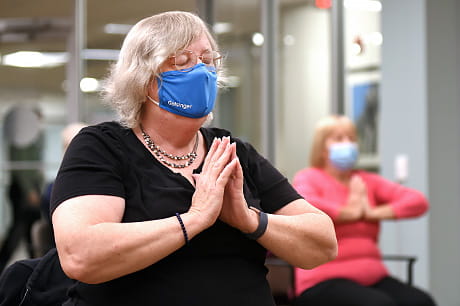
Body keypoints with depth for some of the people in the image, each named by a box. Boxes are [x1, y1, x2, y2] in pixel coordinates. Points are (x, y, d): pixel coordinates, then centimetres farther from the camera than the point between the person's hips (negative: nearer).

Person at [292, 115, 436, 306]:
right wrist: (352, 213, -6)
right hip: (324, 281, -5)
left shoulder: (368, 182, 20)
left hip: (373, 276, 5)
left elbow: (419, 201, 10)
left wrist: (374, 213, -3)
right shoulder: (308, 178, 6)